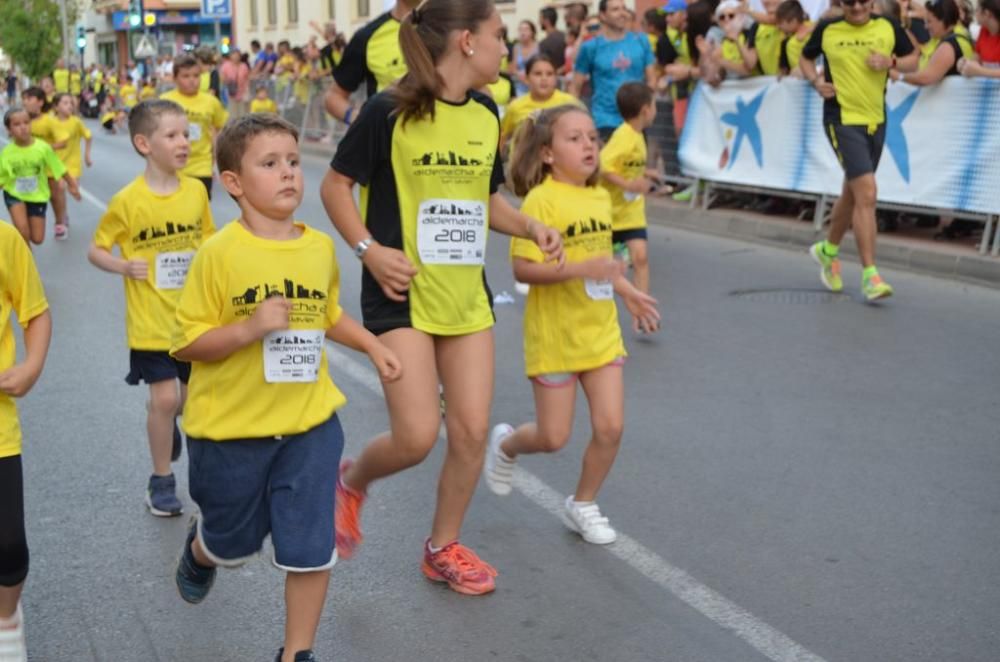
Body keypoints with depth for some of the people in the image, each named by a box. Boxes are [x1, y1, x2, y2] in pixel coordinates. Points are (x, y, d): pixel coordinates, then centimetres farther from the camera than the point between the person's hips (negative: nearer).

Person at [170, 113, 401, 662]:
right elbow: (186, 344, -14)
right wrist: (249, 329, -28)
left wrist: (373, 346, 9)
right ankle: (199, 552, 56)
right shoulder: (219, 254, -15)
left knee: (311, 547, 2)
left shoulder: (320, 247, 0)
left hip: (309, 423, 3)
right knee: (234, 541, 19)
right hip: (230, 429, -3)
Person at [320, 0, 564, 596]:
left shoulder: (486, 113, 6)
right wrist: (369, 249, -17)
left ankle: (444, 548, 25)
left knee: (472, 429, 5)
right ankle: (352, 482, 23)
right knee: (418, 436, -10)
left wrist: (529, 226, -1)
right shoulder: (390, 111, -13)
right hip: (402, 294, -6)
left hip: (466, 295, 6)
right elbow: (336, 186, -4)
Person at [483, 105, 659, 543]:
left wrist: (628, 292, 14)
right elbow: (523, 269, -22)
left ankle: (582, 505, 25)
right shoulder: (541, 200, -17)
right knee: (553, 437, 4)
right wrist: (581, 269, -31)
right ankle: (505, 445, 37)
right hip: (554, 336, -6)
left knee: (610, 427, 3)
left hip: (601, 331, 6)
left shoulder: (600, 198, 6)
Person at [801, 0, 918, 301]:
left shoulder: (888, 27, 2)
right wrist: (816, 81, -6)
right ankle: (869, 276, -11)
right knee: (867, 194, -17)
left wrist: (891, 62, -10)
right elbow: (805, 58, 13)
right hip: (842, 120, -4)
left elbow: (913, 60, 11)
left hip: (875, 121, 5)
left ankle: (828, 250, 43)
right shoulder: (827, 29, -3)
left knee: (852, 195, 19)